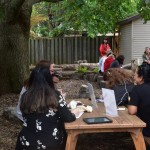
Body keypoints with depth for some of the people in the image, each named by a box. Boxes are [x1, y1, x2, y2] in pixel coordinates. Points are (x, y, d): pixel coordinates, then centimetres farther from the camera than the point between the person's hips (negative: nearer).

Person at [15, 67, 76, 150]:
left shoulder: (25, 96, -6)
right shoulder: (55, 95, -12)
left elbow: (27, 118, 8)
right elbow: (68, 118, -12)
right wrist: (73, 115, 10)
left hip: (27, 142, 2)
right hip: (52, 143, -1)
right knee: (64, 132, 31)